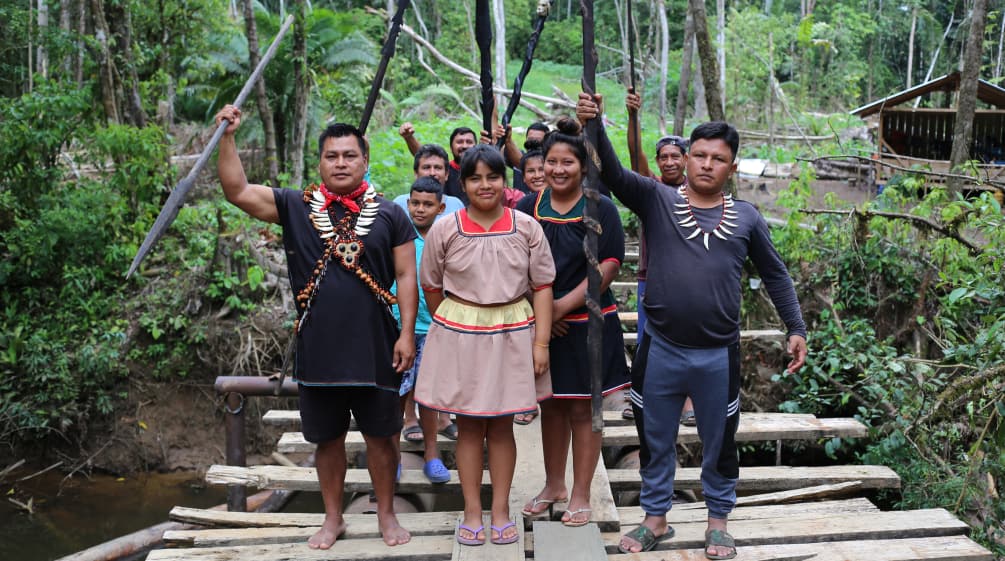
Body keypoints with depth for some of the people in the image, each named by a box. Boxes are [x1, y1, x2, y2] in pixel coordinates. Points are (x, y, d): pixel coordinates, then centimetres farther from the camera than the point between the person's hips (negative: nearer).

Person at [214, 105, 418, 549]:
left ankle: (386, 515, 27)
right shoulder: (295, 208, 3)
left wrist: (407, 333, -7)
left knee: (379, 435, 9)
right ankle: (333, 518, 31)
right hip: (317, 349, 1)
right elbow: (237, 191, -6)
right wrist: (227, 137, -15)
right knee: (327, 438, 14)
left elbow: (406, 277, 0)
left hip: (374, 347, -1)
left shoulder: (390, 215, 1)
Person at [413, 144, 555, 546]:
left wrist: (541, 341, -7)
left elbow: (542, 286, -2)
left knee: (502, 424, 10)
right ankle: (472, 512, 19)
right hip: (460, 335, 0)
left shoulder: (526, 227, -3)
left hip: (512, 334, 0)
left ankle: (501, 510, 21)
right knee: (468, 424, 8)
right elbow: (431, 287, 7)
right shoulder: (444, 230, -4)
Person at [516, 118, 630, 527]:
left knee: (583, 408, 5)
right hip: (541, 324, 3)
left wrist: (563, 305, -16)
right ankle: (554, 486, 30)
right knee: (551, 405, 14)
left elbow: (609, 266, -11)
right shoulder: (528, 208, 4)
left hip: (588, 323, -3)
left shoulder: (601, 209, -5)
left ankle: (581, 494, 18)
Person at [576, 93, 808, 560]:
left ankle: (718, 521, 36)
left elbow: (775, 274, 12)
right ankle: (656, 518, 34)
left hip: (719, 355, 1)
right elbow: (612, 172, -17)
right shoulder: (656, 200, -2)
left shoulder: (747, 217, 3)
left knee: (719, 443, 15)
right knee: (656, 439, 14)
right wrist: (595, 127, -33)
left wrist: (796, 328, 7)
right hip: (660, 350, 0)